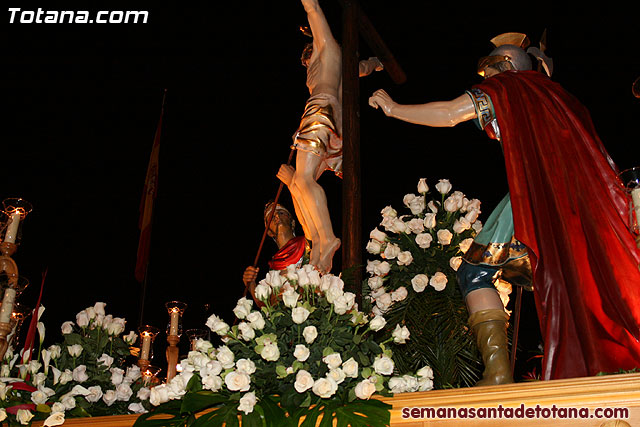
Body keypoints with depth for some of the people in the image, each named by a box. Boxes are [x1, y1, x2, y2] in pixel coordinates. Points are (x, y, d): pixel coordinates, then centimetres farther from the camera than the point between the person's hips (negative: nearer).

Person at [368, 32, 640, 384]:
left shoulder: (504, 86, 9)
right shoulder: (551, 89, 28)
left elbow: (449, 113, -1)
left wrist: (393, 109, 8)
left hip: (536, 194, -7)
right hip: (585, 196, 8)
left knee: (475, 272, -4)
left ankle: (498, 370, -16)